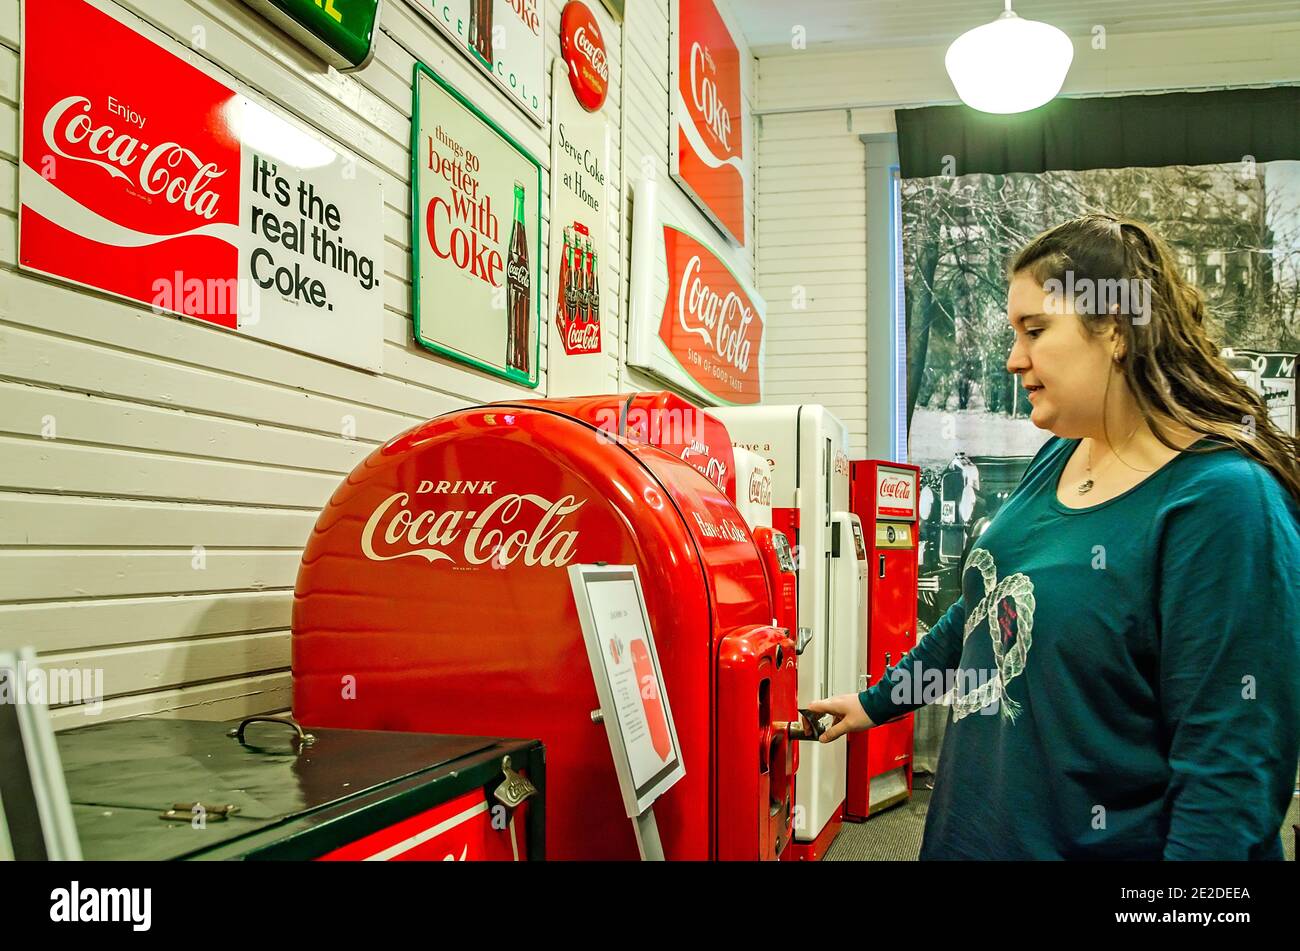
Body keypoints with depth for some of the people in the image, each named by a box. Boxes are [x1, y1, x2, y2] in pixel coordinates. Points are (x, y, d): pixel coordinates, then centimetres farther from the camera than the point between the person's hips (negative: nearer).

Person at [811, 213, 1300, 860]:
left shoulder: (1223, 502, -21)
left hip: (1101, 842, -7)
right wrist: (876, 702, 22)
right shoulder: (1057, 460, 4)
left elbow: (1231, 764, -24)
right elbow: (982, 613, 16)